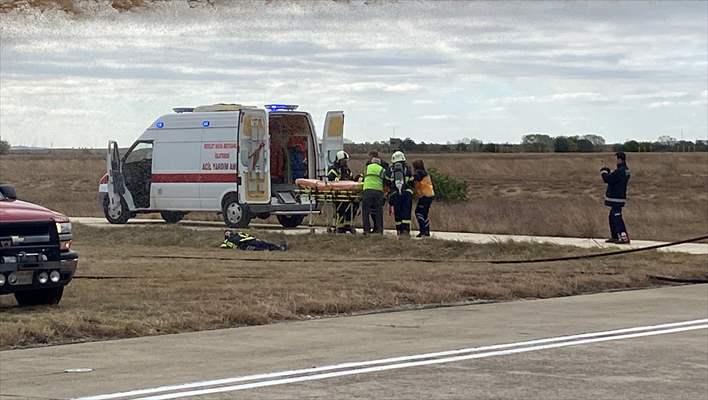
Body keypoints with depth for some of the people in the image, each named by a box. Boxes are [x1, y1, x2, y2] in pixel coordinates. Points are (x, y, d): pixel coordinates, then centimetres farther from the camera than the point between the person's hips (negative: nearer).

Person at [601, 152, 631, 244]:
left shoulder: (619, 171, -20)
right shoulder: (626, 170, 12)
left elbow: (608, 179, -18)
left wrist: (603, 171, -1)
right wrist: (608, 171, 12)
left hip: (616, 199, -10)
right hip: (620, 197, 10)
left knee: (617, 217, -11)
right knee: (612, 217, 19)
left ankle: (624, 237, -16)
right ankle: (614, 237, 24)